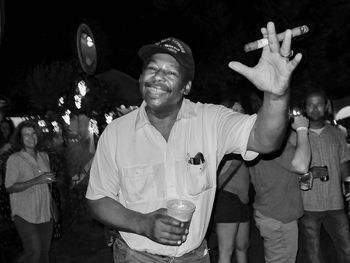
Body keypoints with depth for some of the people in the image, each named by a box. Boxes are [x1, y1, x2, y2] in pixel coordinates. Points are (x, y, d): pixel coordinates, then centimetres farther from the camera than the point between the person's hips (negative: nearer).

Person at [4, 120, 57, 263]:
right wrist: (36, 181, -20)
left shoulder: (44, 156, 10)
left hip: (45, 212, 5)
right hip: (25, 214, -5)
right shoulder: (14, 159, -6)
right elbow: (9, 187, -13)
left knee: (44, 251, 9)